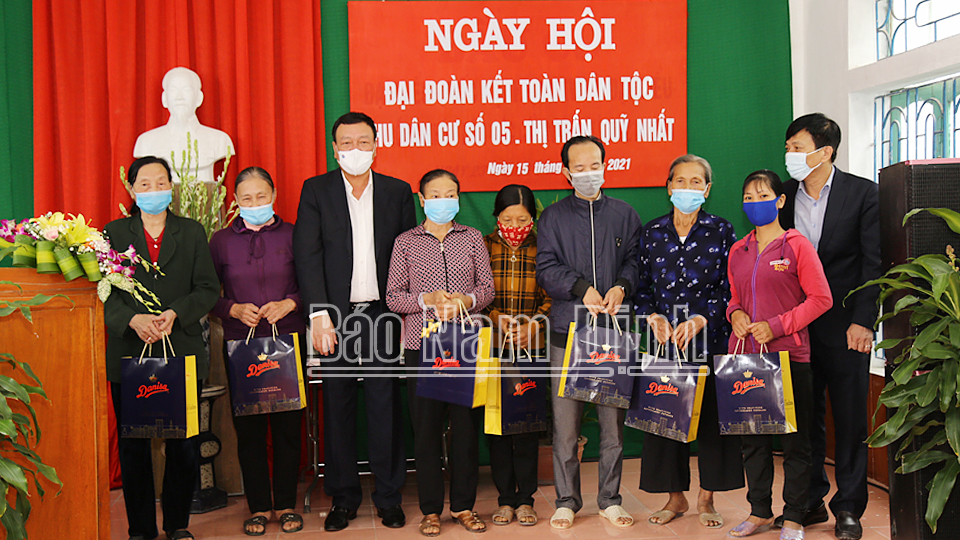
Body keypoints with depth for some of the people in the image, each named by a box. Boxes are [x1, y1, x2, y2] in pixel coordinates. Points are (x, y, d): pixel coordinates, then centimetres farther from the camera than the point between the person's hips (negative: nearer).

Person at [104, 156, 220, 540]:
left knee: (185, 446, 2)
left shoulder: (192, 233, 10)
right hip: (129, 354, 0)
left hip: (182, 353, 0)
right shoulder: (113, 233, 8)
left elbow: (208, 289, 3)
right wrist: (133, 320, -17)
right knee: (133, 446, 6)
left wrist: (175, 313, -13)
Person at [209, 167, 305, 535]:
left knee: (288, 424, 3)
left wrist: (288, 303, -13)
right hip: (240, 344, 1)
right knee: (248, 428, 4)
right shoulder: (221, 240, 7)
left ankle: (286, 504, 18)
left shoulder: (292, 235, 5)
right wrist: (234, 309, -10)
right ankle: (259, 506, 18)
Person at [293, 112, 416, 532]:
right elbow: (306, 255, -4)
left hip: (383, 316, 1)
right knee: (337, 408, 8)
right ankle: (343, 498, 21)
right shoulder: (316, 190, 4)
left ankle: (388, 496, 19)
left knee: (386, 406, 5)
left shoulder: (398, 192, 8)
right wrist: (319, 314, -13)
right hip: (335, 317, 0)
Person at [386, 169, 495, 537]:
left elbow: (487, 287, 8)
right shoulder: (405, 243, 7)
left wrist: (467, 299, -13)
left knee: (467, 424, 4)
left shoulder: (473, 238, 11)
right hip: (422, 344, -1)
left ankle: (463, 505, 19)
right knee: (426, 427, 3)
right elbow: (393, 296, 3)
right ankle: (431, 509, 16)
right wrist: (426, 300, -14)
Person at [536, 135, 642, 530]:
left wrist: (621, 287, -12)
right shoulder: (553, 217, 8)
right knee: (565, 423, 0)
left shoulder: (625, 215, 13)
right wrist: (583, 288, -14)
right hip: (567, 331, -1)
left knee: (613, 420, 5)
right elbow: (546, 268, 0)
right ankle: (566, 501, 15)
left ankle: (610, 499, 20)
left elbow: (635, 261, 7)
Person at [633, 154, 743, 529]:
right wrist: (654, 316, -9)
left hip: (710, 337, -1)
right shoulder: (653, 232, 6)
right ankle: (675, 497, 21)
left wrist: (700, 319, -15)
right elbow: (643, 286, 9)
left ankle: (706, 499, 21)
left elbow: (729, 289, -3)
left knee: (711, 414, 3)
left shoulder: (721, 231, 0)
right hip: (665, 338, 2)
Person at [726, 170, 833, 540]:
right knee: (752, 438, 11)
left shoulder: (796, 245, -3)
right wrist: (735, 314, -1)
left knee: (794, 440, 4)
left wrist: (777, 325, -14)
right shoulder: (737, 251, 12)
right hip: (744, 355, 5)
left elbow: (821, 298, -6)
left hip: (788, 356, -5)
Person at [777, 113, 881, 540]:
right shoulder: (783, 194, 7)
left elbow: (874, 262, -5)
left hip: (844, 325, -3)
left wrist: (863, 321, -12)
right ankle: (809, 501, 22)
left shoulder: (863, 193, -3)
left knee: (850, 418, 5)